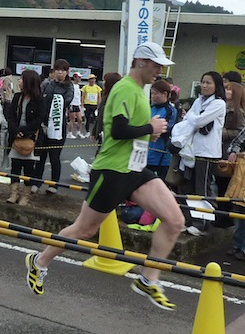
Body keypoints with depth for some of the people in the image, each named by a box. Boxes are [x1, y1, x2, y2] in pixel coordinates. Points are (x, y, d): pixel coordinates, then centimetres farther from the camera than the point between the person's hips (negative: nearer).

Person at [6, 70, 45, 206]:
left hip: (30, 138, -4)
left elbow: (39, 119, -14)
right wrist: (15, 131, -16)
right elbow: (11, 116, 0)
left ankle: (25, 195, 12)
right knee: (15, 165, 6)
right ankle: (14, 193, 12)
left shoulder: (39, 100, -8)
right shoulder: (17, 97, 5)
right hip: (16, 137, 4)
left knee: (28, 167, 4)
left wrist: (23, 131, -19)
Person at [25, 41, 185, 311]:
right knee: (84, 229, 6)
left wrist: (150, 131, 9)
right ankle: (38, 262, 30)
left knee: (175, 220, -6)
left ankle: (148, 281, 6)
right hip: (112, 170, -9)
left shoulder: (137, 89, 15)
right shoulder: (126, 89, -16)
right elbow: (118, 130, -27)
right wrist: (151, 128, -14)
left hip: (135, 170, 9)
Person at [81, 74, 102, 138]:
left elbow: (99, 97, 8)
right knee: (87, 119, 1)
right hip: (87, 105, -1)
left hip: (95, 105, 1)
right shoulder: (85, 87, 4)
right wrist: (82, 105, -4)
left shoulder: (97, 88, 8)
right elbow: (83, 97, 4)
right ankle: (88, 132, 12)